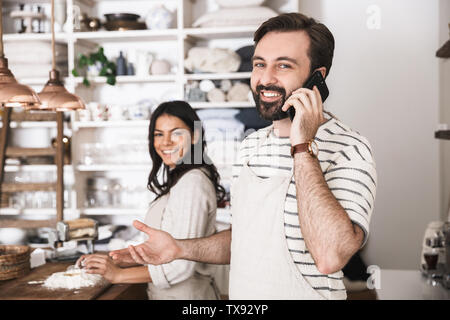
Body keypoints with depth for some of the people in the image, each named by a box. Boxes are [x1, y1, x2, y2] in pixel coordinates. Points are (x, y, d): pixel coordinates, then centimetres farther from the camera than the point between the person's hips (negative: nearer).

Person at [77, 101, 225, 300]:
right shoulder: (177, 180, 11)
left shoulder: (192, 184, -20)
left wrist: (119, 274, -18)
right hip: (166, 291, 9)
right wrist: (116, 262, 5)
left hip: (185, 294, -9)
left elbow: (181, 264, -24)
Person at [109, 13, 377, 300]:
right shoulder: (251, 146, 3)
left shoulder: (347, 149, -20)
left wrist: (302, 147, -31)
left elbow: (331, 257, -33)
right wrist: (180, 249, -1)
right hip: (241, 295, 7)